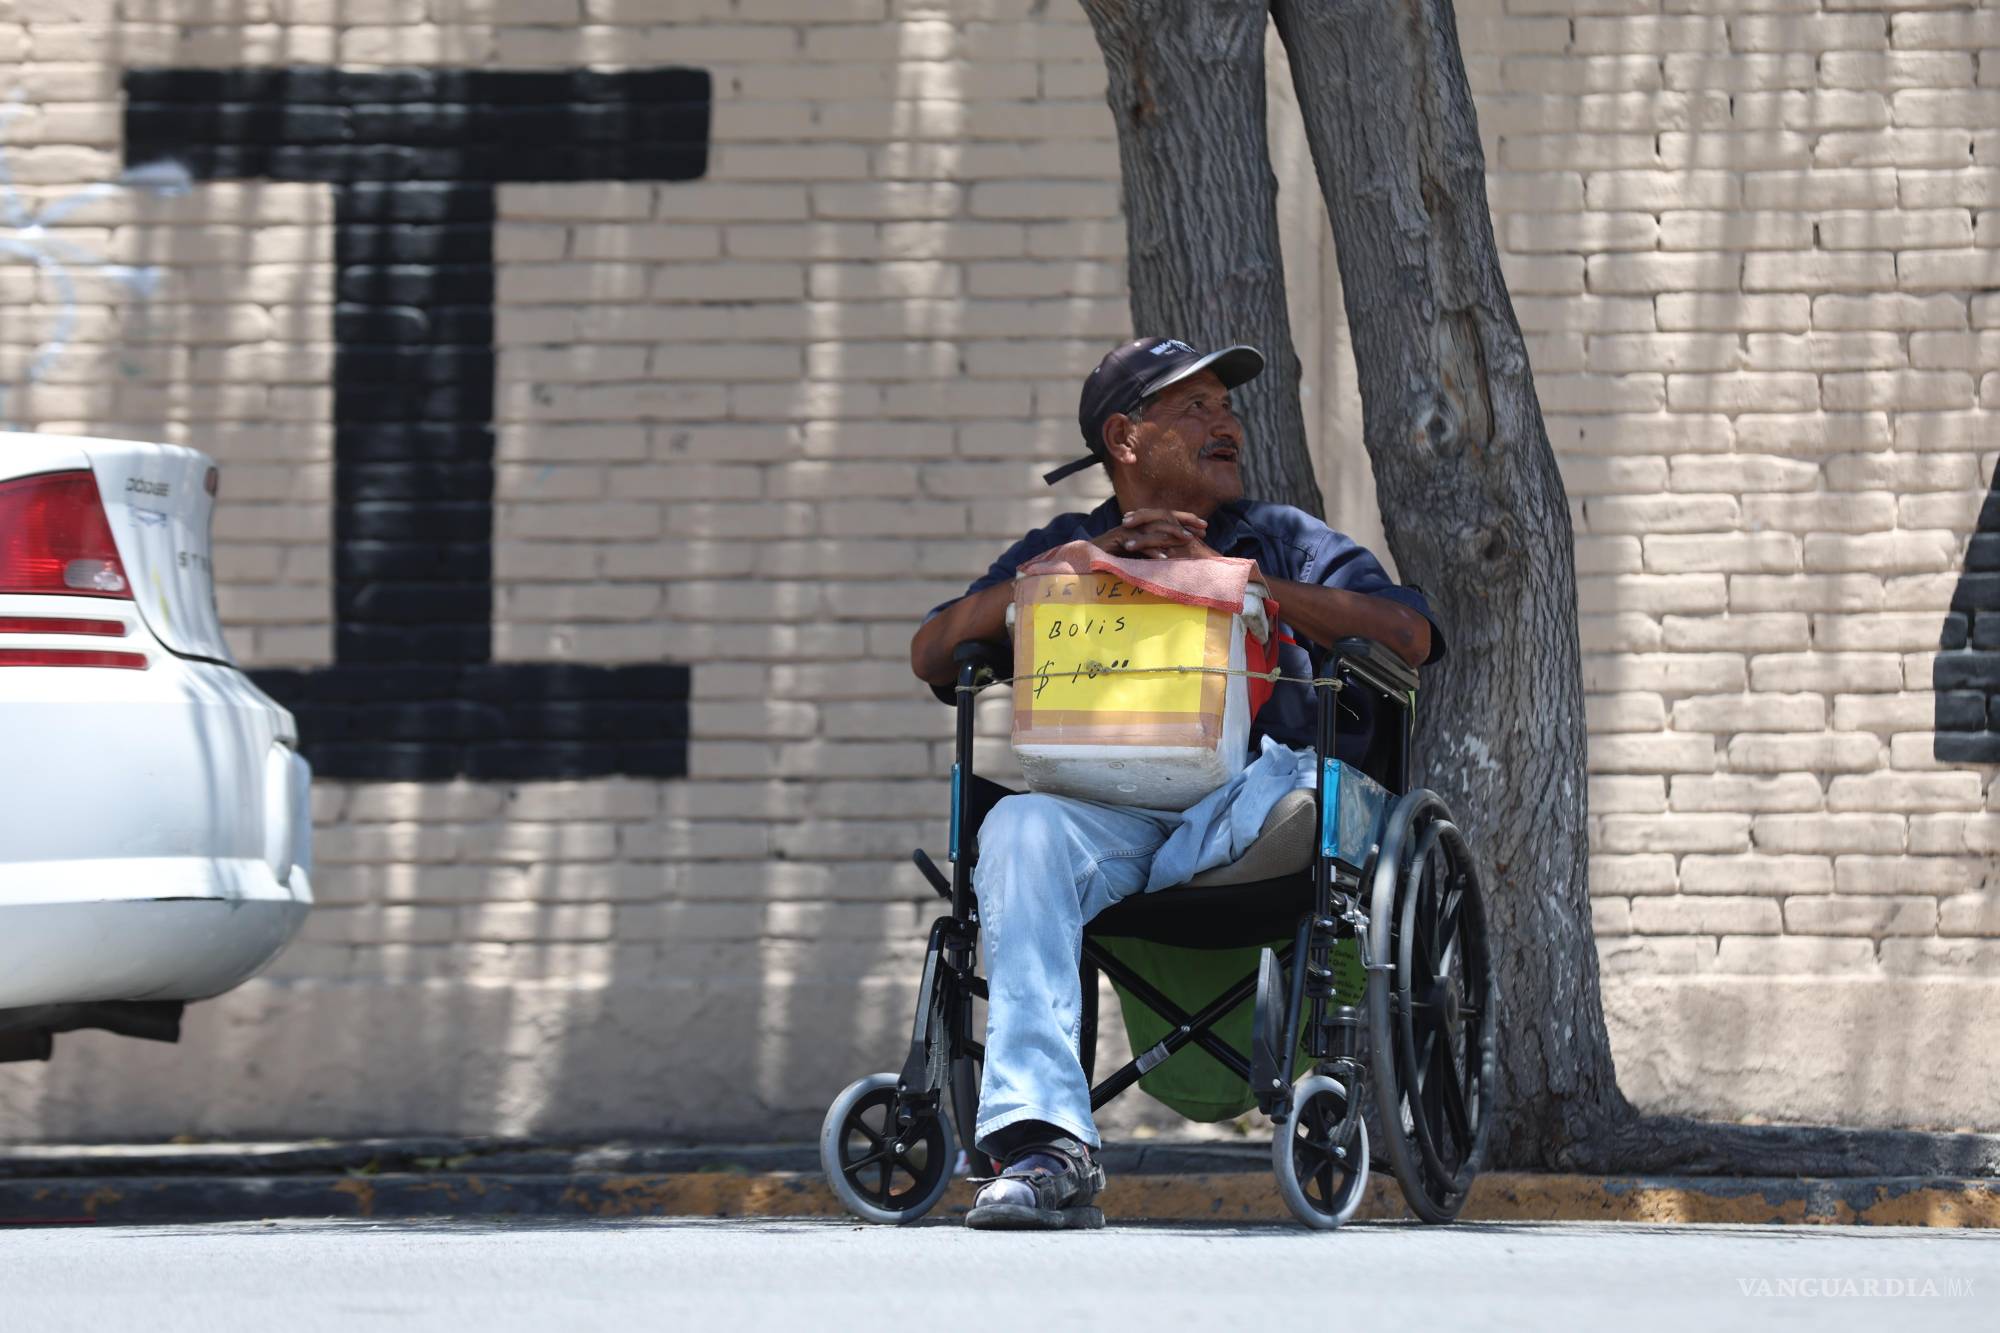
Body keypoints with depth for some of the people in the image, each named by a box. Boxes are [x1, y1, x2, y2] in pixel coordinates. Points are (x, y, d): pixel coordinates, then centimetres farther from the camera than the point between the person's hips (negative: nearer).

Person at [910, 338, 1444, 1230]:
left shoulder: (1283, 540, 22)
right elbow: (933, 655, 12)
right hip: (1107, 809, 1)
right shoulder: (1064, 548, 26)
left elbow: (1408, 638, 3)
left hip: (1250, 791, -1)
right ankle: (1043, 1145, -45)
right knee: (1021, 830, -35)